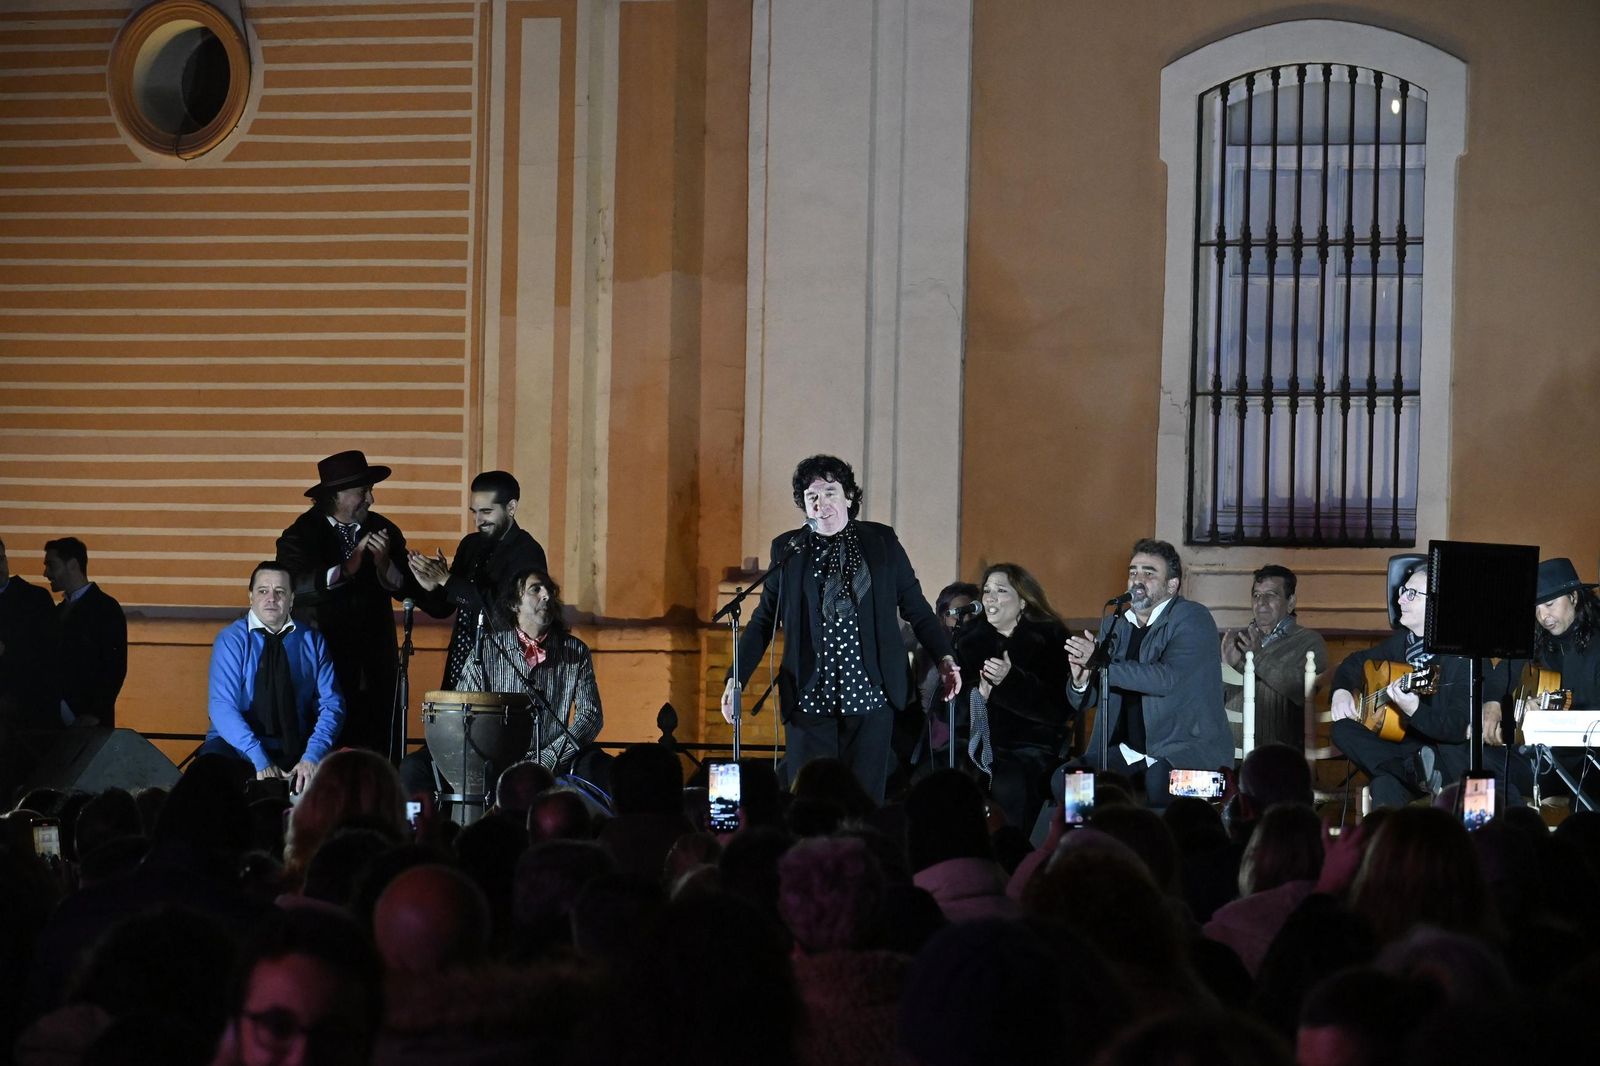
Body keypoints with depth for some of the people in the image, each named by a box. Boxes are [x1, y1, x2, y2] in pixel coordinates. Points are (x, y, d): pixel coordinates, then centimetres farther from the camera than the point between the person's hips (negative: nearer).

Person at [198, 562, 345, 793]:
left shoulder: (312, 640, 7)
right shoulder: (231, 639, -1)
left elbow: (331, 704, 1)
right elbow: (223, 708, -12)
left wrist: (312, 756, -17)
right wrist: (259, 761, -25)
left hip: (296, 750, 2)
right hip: (240, 747, -2)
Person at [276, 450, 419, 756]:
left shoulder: (384, 531, 7)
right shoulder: (301, 535, -4)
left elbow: (410, 591, 1)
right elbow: (295, 588, -21)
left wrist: (384, 566, -18)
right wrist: (344, 570, -33)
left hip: (375, 668, 3)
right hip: (323, 664, -3)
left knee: (378, 750, -2)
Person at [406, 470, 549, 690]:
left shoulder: (527, 553, -10)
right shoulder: (471, 545, 12)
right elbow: (443, 609, 16)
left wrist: (447, 580, -20)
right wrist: (431, 588, -7)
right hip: (459, 670, 6)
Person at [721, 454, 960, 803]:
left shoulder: (881, 542, 6)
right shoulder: (788, 549, 7)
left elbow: (915, 606, 11)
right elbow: (763, 620, 10)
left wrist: (945, 657, 0)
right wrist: (736, 679, 3)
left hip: (870, 695, 0)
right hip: (809, 697, 0)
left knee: (865, 799, 0)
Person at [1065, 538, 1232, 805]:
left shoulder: (1193, 619, -5)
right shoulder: (1114, 625, 15)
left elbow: (1168, 678, -22)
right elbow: (1082, 702, 15)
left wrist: (1101, 663, -22)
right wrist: (1080, 680, -9)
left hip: (1186, 750, -6)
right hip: (1130, 750, 6)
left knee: (1156, 785, -35)